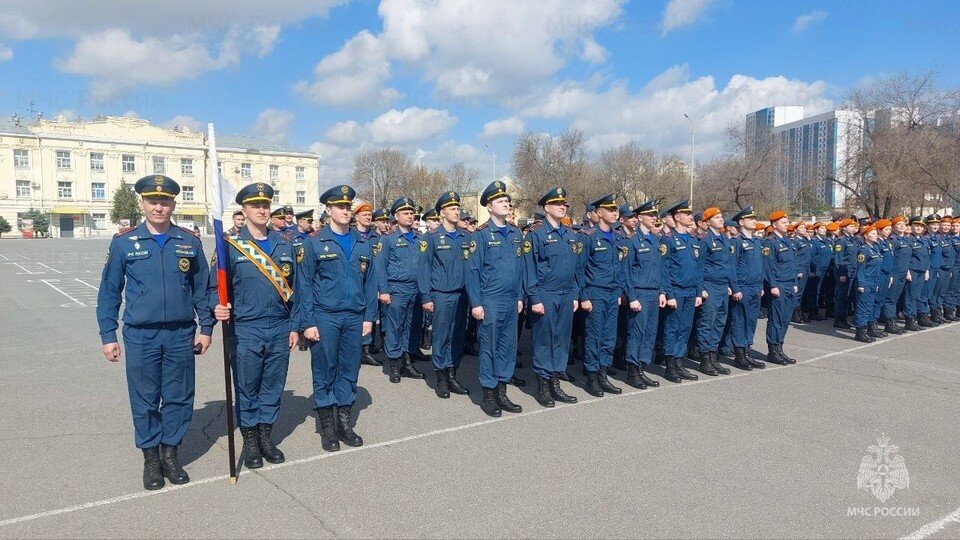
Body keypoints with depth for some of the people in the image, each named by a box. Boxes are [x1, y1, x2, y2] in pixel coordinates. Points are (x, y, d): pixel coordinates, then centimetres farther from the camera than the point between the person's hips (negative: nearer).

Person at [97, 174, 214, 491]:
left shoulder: (190, 242, 3)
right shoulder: (123, 243, -1)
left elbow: (202, 287, 7)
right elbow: (109, 292, 3)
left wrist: (206, 328, 3)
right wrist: (108, 336, 1)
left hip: (181, 335, 1)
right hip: (140, 336, -1)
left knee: (179, 397, 8)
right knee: (145, 400, 8)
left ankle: (170, 453, 26)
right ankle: (150, 458, 24)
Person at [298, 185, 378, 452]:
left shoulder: (363, 243, 9)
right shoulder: (314, 242, -2)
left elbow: (370, 282, 10)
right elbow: (305, 284, -4)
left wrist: (369, 317, 5)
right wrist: (308, 322, -8)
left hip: (354, 318, 3)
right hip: (325, 317, -3)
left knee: (350, 370, 9)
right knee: (324, 372, 5)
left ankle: (345, 423, 22)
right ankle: (327, 427, 18)